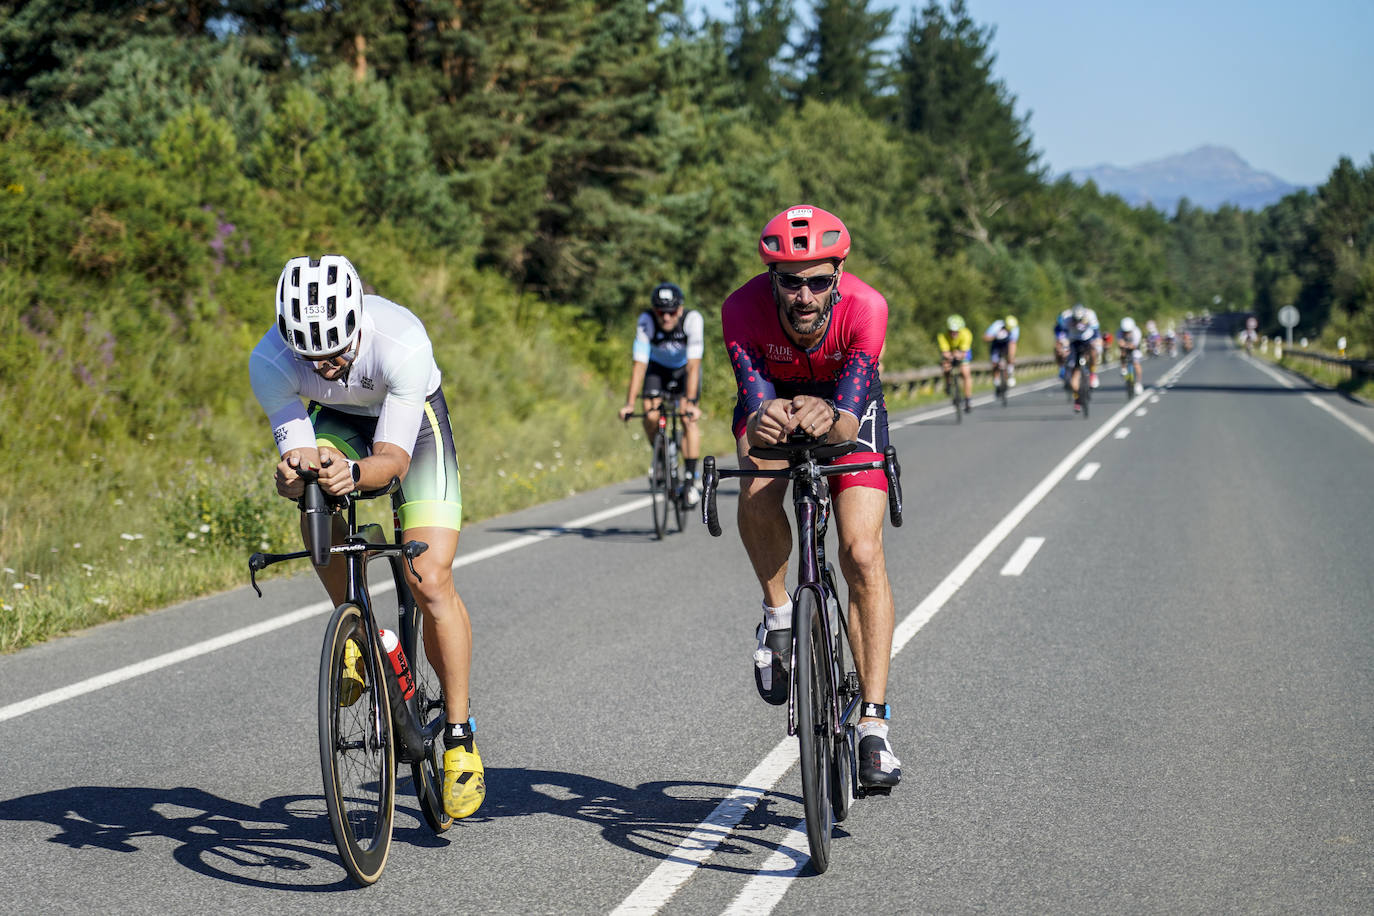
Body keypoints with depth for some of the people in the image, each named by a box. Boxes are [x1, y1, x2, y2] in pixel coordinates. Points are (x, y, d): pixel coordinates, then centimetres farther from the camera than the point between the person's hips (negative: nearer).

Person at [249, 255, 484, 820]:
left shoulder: (402, 342, -39)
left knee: (430, 582, -15)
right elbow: (294, 448, -26)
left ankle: (461, 740, -2)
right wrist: (293, 471, -50)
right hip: (338, 420, 3)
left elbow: (394, 456, -36)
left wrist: (356, 472, -58)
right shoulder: (269, 362, -31)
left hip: (412, 420, -3)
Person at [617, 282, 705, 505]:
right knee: (651, 416, -19)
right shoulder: (646, 322, -31)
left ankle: (692, 479, -12)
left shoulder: (693, 320, -34)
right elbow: (639, 365, -31)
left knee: (688, 419, -18)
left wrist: (690, 402, -43)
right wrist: (629, 403, -36)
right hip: (658, 367, 1)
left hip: (684, 368, -1)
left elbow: (694, 365, -36)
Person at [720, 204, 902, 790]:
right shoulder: (743, 309, -33)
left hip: (847, 406, -1)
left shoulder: (865, 308, -36)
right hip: (770, 398, 1)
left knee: (862, 554, -14)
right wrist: (763, 423, -62)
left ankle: (874, 722, -9)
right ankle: (778, 612, -4)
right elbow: (756, 407, -38)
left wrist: (831, 419, -63)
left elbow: (850, 418, -40)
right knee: (758, 493, -32)